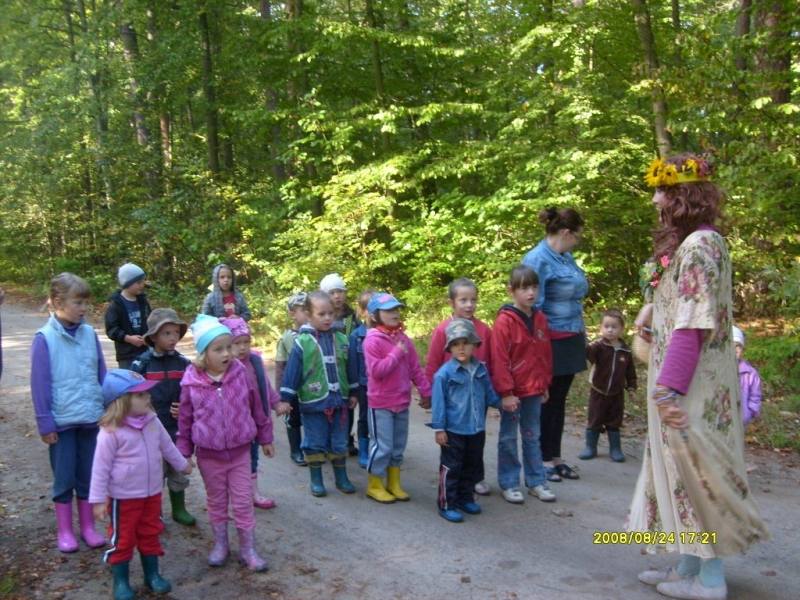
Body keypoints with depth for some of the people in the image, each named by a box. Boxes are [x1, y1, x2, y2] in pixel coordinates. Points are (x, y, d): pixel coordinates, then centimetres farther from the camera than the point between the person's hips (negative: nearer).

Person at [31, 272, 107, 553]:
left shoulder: (89, 334, -1)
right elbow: (40, 384, -8)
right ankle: (64, 530, 25)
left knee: (88, 476, 14)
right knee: (64, 478, 10)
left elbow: (102, 375, 6)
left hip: (90, 418, 3)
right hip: (62, 421, -3)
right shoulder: (45, 338, -11)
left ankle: (88, 526, 28)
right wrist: (45, 423, -8)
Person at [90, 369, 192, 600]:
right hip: (123, 497, -6)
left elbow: (167, 446, 15)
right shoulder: (110, 432, -22)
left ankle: (152, 574, 34)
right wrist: (98, 500, -16)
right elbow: (100, 468, -18)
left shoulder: (152, 422, -3)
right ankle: (121, 581, 26)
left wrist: (182, 465, 27)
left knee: (150, 534, 18)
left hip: (152, 493, 6)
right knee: (123, 538, 9)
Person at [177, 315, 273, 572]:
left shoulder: (240, 374, -9)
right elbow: (185, 420, -1)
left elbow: (257, 408, 3)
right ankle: (220, 544, 34)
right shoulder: (192, 383, -11)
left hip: (240, 452, 0)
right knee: (216, 502, 16)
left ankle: (248, 549, 20)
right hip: (209, 455, 0)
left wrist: (265, 439, 10)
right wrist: (184, 453, 4)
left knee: (243, 502, 7)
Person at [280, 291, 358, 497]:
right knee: (315, 444, 9)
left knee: (339, 443, 14)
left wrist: (353, 393, 15)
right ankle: (316, 480, 23)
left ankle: (341, 478, 29)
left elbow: (349, 368, 11)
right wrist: (285, 399, -7)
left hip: (338, 401, 4)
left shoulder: (341, 339, 2)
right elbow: (292, 372, -7)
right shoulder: (302, 342, -10)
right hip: (313, 403, -3)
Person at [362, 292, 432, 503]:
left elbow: (415, 368, 9)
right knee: (382, 446, -1)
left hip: (402, 401, 7)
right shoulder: (373, 340, -14)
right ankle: (375, 486, 15)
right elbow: (376, 370, -24)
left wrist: (425, 392, 8)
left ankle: (394, 484, 27)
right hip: (380, 403, -7)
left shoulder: (403, 338, 6)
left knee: (398, 446, 14)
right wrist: (397, 353, -20)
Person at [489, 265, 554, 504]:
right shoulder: (505, 320, -14)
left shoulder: (540, 318, 5)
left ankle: (536, 481, 25)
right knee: (508, 437, 7)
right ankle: (509, 484, 17)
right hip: (512, 391, -5)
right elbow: (499, 359, -15)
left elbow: (546, 354, 12)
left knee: (532, 436, 15)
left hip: (534, 390, 6)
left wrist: (545, 384, 12)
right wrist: (505, 392, -16)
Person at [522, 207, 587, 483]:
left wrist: (582, 336, 16)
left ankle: (555, 457, 23)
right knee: (548, 400, 3)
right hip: (552, 342, -8)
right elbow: (533, 306, -16)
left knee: (559, 400, 14)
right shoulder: (538, 260, -15)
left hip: (570, 340, 8)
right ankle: (544, 460, 15)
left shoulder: (567, 257, 10)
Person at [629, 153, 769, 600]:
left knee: (697, 470, 0)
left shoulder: (698, 246, -18)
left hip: (693, 383, -10)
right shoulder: (698, 242, 13)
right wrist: (653, 308, 6)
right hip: (685, 380, 10)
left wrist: (669, 388, -25)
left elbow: (693, 324, -24)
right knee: (685, 470, 15)